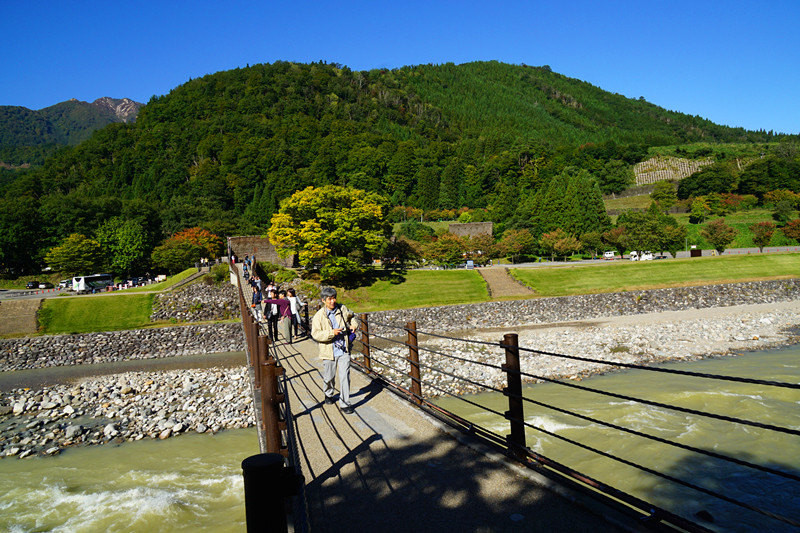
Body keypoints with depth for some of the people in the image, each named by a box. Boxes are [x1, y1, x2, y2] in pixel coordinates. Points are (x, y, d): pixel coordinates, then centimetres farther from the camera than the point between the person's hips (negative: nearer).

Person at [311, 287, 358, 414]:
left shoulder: (342, 309, 2)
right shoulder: (319, 316, -8)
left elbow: (352, 316, 24)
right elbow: (315, 334, -14)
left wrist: (354, 325, 5)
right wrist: (331, 333, -23)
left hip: (343, 351, 1)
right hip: (329, 351, -1)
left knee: (345, 377, -3)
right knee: (329, 377, 15)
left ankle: (345, 404, 6)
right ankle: (329, 394, 45)